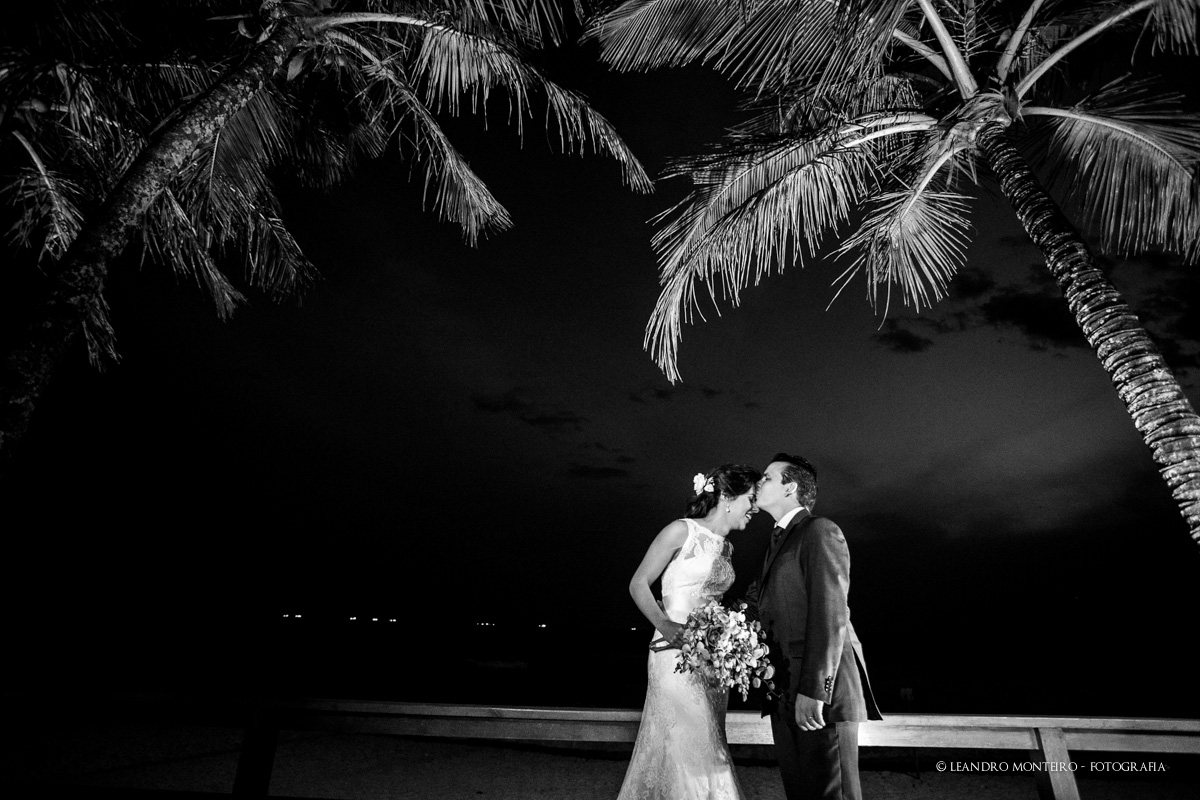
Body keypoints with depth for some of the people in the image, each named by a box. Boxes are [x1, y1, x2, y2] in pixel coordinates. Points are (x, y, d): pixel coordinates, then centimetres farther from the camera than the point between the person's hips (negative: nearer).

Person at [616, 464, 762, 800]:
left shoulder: (727, 548, 13)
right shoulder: (682, 531, -9)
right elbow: (638, 584, -8)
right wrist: (665, 626, -19)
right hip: (676, 655, -7)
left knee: (708, 751, 12)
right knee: (687, 751, -5)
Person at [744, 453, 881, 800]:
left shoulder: (820, 531, -7)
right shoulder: (779, 541, 20)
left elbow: (831, 614, -16)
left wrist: (813, 690, -20)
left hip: (820, 695, -8)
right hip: (785, 696, 8)